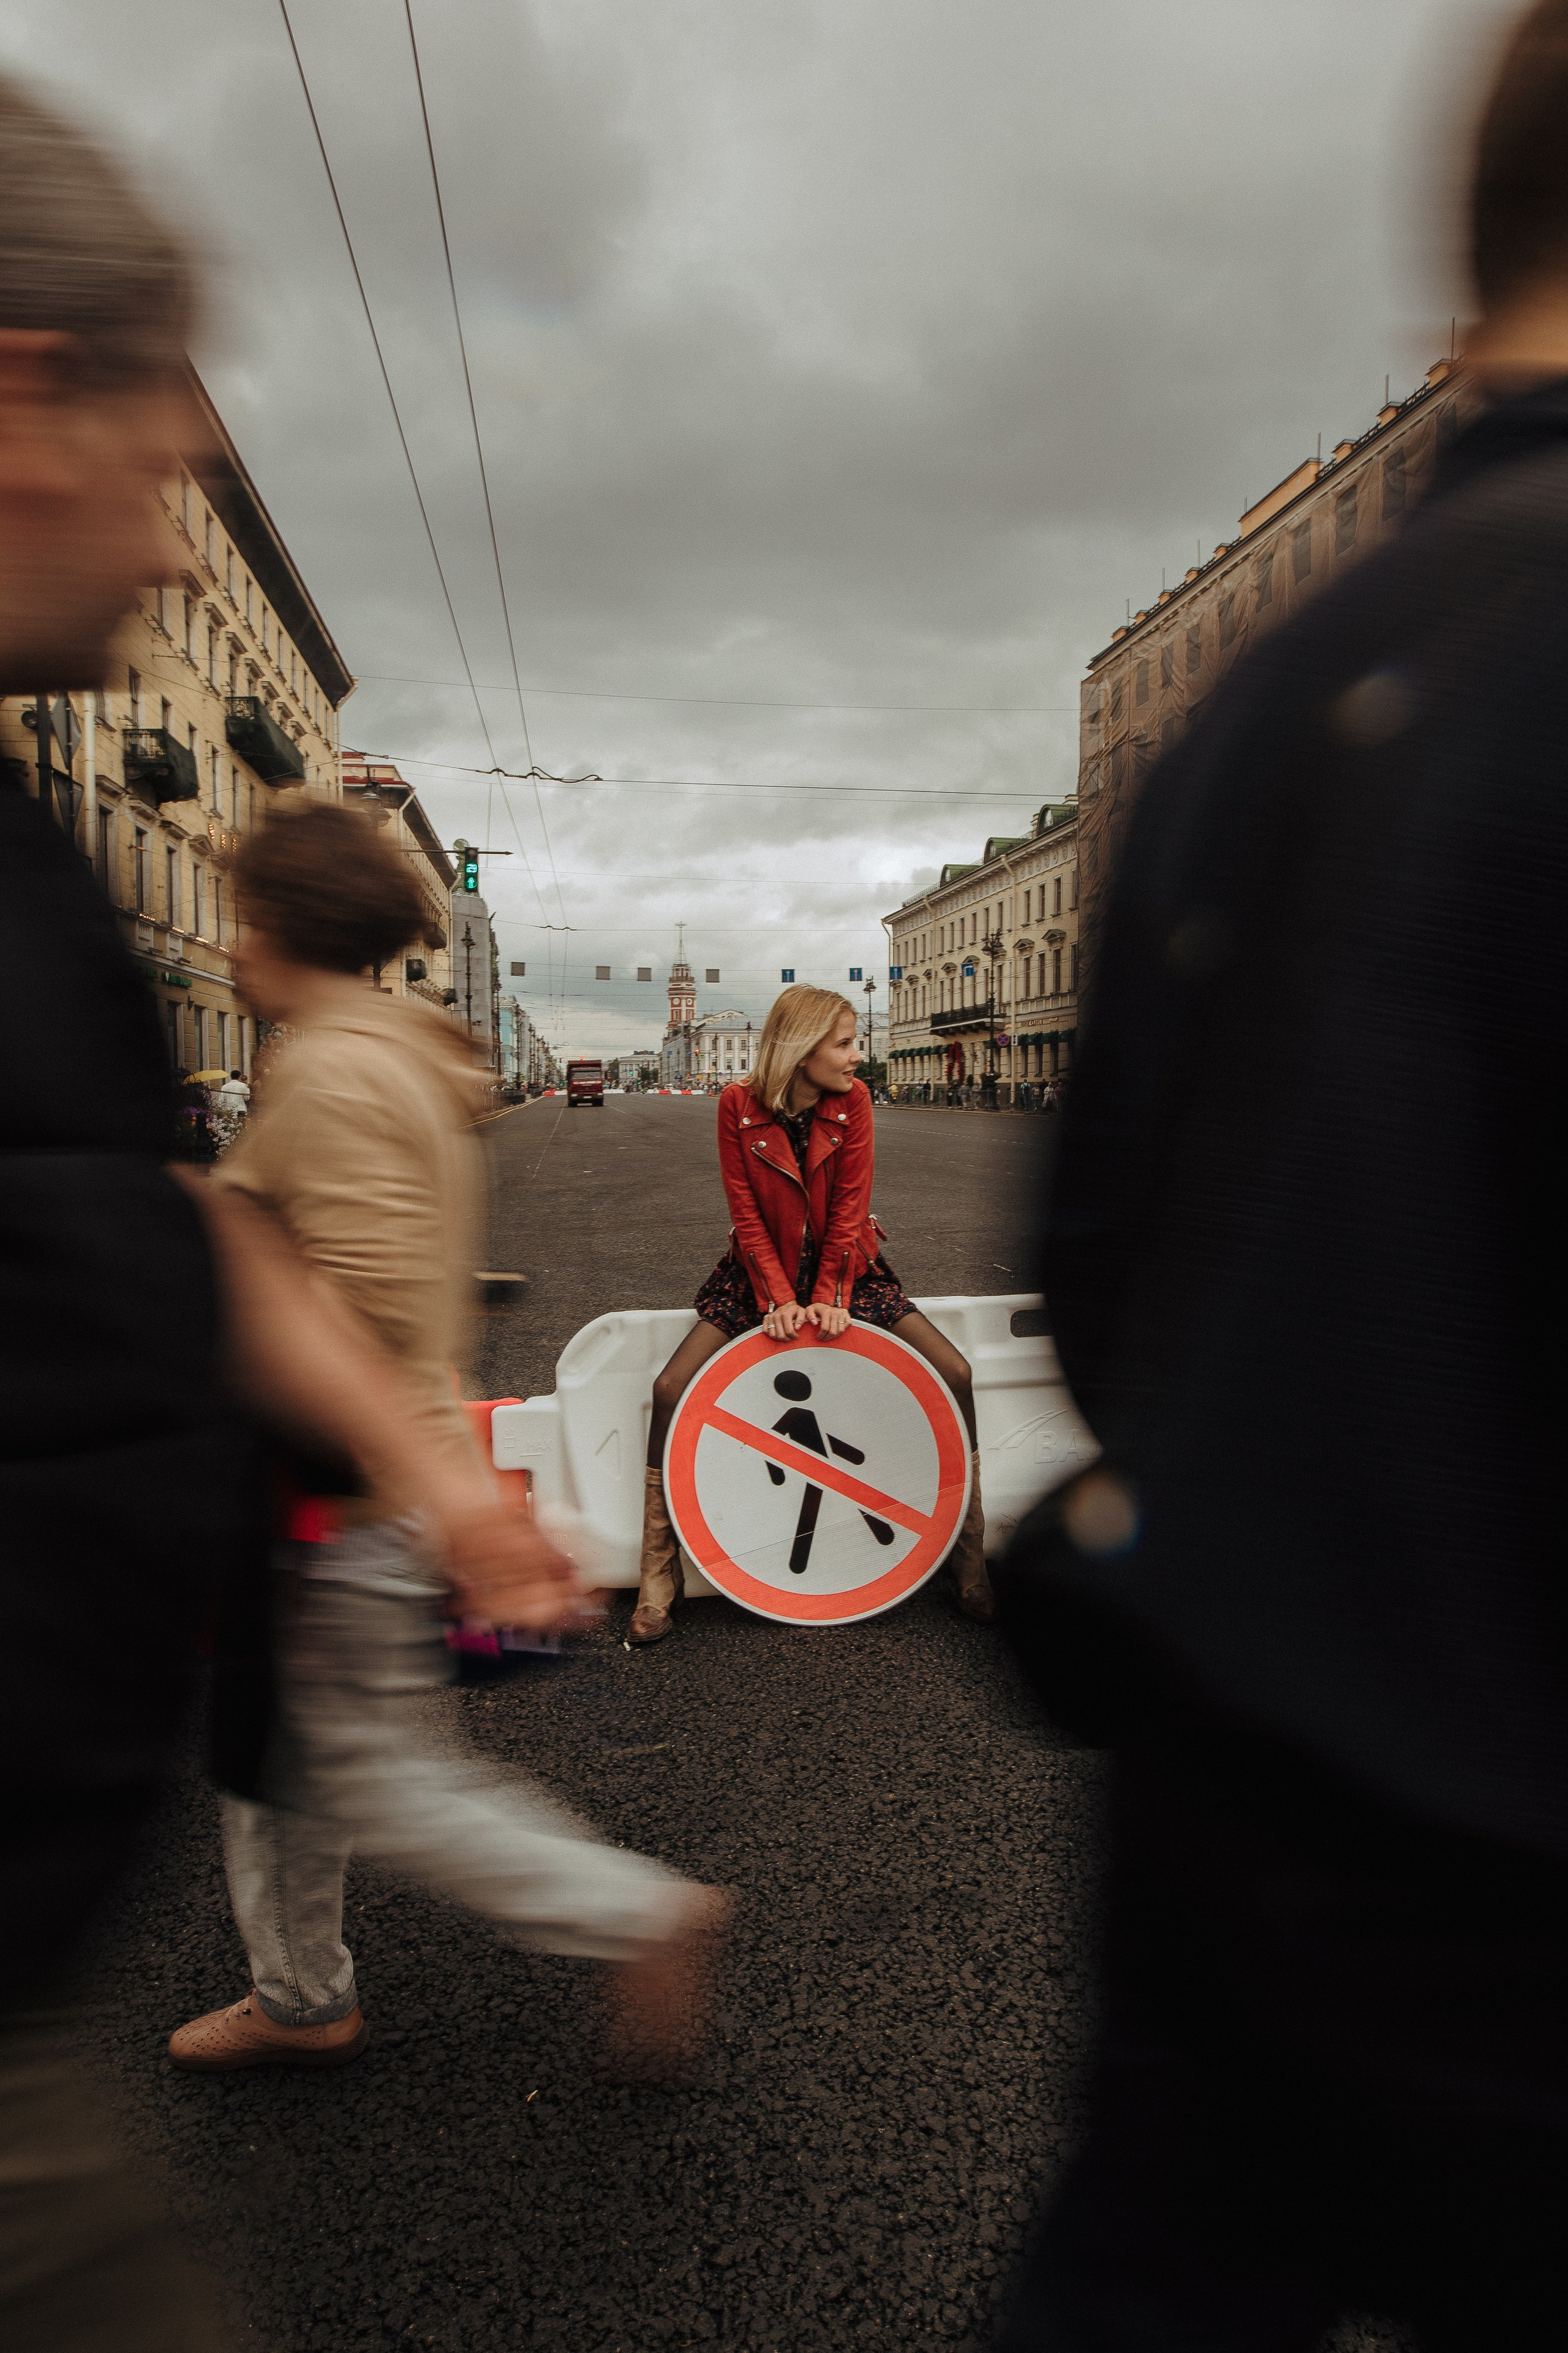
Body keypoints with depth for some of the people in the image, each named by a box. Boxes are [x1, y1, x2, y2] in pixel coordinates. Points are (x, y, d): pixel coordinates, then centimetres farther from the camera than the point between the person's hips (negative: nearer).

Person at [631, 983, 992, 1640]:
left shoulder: (852, 1100, -8)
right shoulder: (738, 1105, -12)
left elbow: (849, 1207, -10)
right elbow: (746, 1213, -12)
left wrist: (828, 1297, -21)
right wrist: (781, 1298, -23)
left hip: (843, 1267, 1)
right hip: (763, 1271, -1)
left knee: (954, 1373, -15)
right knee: (672, 1389, -20)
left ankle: (969, 1567, -1)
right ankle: (657, 1585, -7)